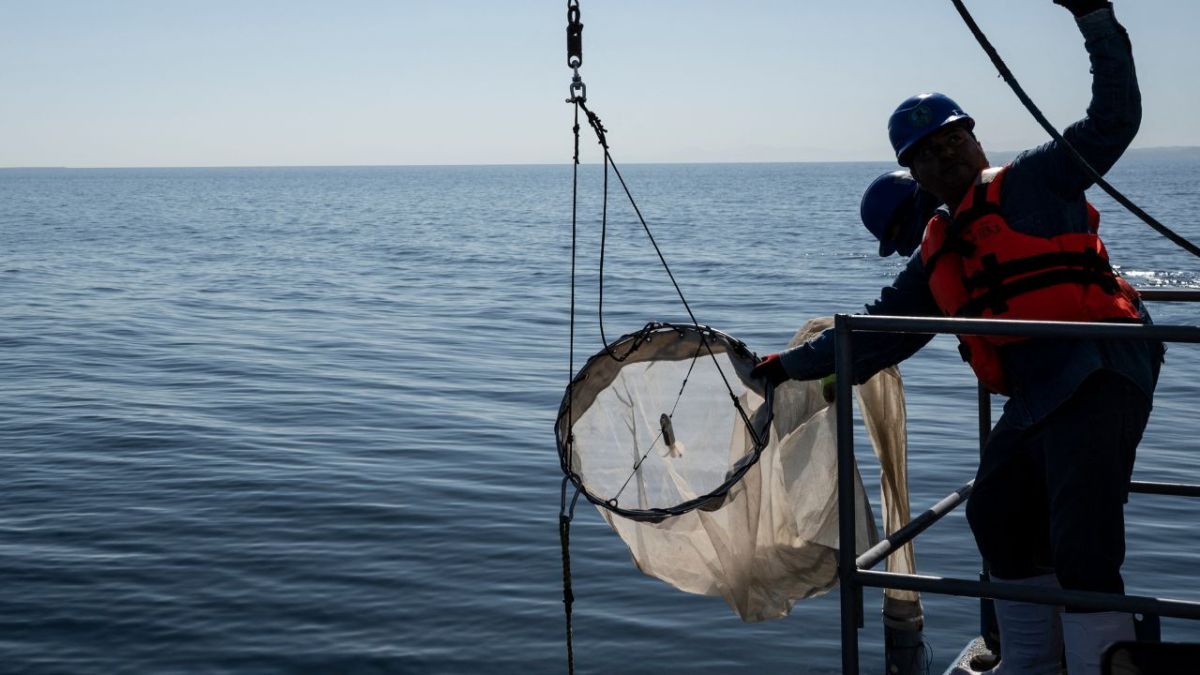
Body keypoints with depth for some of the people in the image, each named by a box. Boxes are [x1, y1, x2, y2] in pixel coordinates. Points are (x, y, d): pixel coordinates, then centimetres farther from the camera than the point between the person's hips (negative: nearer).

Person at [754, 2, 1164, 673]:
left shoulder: (1033, 180, 3)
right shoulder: (936, 255, 20)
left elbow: (1114, 120, -6)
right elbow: (879, 330, 26)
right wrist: (792, 363, 28)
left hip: (1099, 374, -8)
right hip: (1035, 396, 9)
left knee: (1082, 548, -15)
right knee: (998, 519, 15)